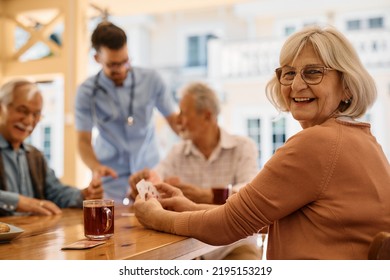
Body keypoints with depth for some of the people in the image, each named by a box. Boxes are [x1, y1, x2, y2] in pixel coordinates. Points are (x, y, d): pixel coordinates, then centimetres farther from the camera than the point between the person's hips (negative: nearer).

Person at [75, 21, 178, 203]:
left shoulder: (151, 80, -4)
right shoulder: (87, 92, -7)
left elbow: (173, 119, 5)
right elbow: (84, 140, -5)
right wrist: (96, 167, -25)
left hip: (150, 174, 1)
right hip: (112, 180, -1)